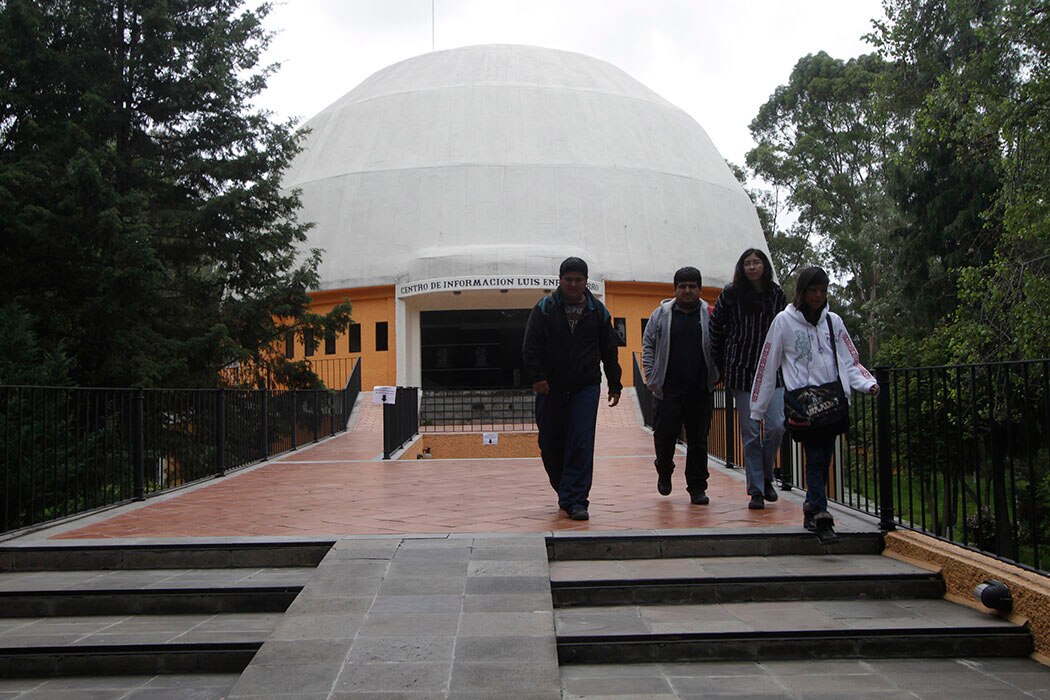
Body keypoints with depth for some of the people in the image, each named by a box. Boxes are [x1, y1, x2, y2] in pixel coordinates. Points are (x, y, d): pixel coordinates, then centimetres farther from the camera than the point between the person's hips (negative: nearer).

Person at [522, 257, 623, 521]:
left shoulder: (598, 311, 6)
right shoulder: (544, 309, 0)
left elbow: (609, 351, 12)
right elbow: (530, 346, -4)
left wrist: (614, 385, 12)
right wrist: (536, 377, -15)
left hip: (585, 388, 0)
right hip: (550, 388, 0)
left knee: (581, 445, -8)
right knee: (550, 444, 7)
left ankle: (575, 500, -5)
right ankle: (566, 491, 28)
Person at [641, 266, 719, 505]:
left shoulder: (709, 315, 7)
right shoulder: (661, 314, 6)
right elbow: (648, 346, 9)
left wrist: (716, 376, -2)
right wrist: (652, 378, 1)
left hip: (700, 391, 0)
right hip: (668, 389, 0)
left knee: (698, 440, 4)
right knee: (665, 434, -2)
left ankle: (697, 487, 14)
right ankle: (664, 470, 27)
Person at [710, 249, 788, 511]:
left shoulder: (777, 295, 7)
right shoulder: (731, 294, 1)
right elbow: (716, 329, 6)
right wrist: (719, 365, 8)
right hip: (742, 370, -2)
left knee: (775, 426, -9)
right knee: (751, 433, 0)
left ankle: (766, 477, 16)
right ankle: (756, 491, 8)